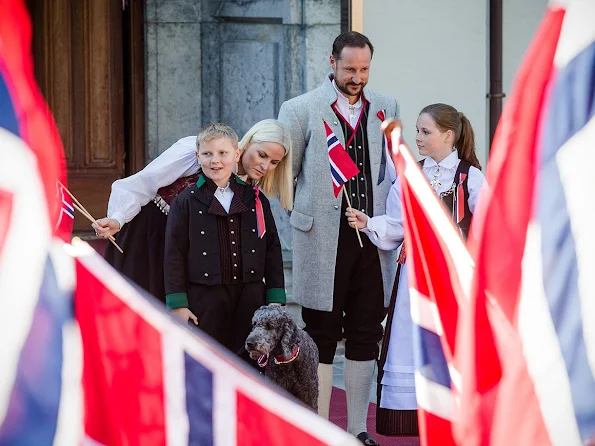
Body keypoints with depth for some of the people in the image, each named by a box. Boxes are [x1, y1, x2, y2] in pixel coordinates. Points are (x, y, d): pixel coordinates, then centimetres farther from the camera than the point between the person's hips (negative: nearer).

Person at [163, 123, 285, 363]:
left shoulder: (256, 199, 8)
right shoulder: (186, 202, 1)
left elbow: (272, 250, 11)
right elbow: (174, 255, -1)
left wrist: (276, 299, 5)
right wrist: (178, 304, -7)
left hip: (250, 298, 2)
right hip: (204, 302, -2)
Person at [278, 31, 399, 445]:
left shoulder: (387, 108, 9)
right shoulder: (300, 110, -2)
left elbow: (397, 172, 14)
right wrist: (304, 218, 4)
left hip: (373, 241, 3)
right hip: (323, 244, -3)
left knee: (365, 339, 8)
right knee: (321, 340, 2)